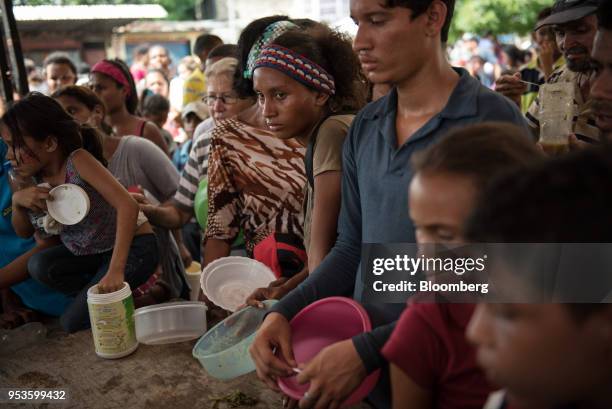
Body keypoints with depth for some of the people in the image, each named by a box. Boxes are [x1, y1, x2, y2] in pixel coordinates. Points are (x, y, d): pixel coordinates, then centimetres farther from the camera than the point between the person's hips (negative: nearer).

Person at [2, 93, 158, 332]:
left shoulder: (77, 160, -23)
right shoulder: (35, 176, -2)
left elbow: (127, 205, -34)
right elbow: (24, 233, 8)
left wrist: (115, 270, -40)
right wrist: (17, 200, -14)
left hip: (133, 247, -8)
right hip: (90, 252, 8)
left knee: (73, 323, -15)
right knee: (39, 266, -17)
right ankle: (109, 296, -1)